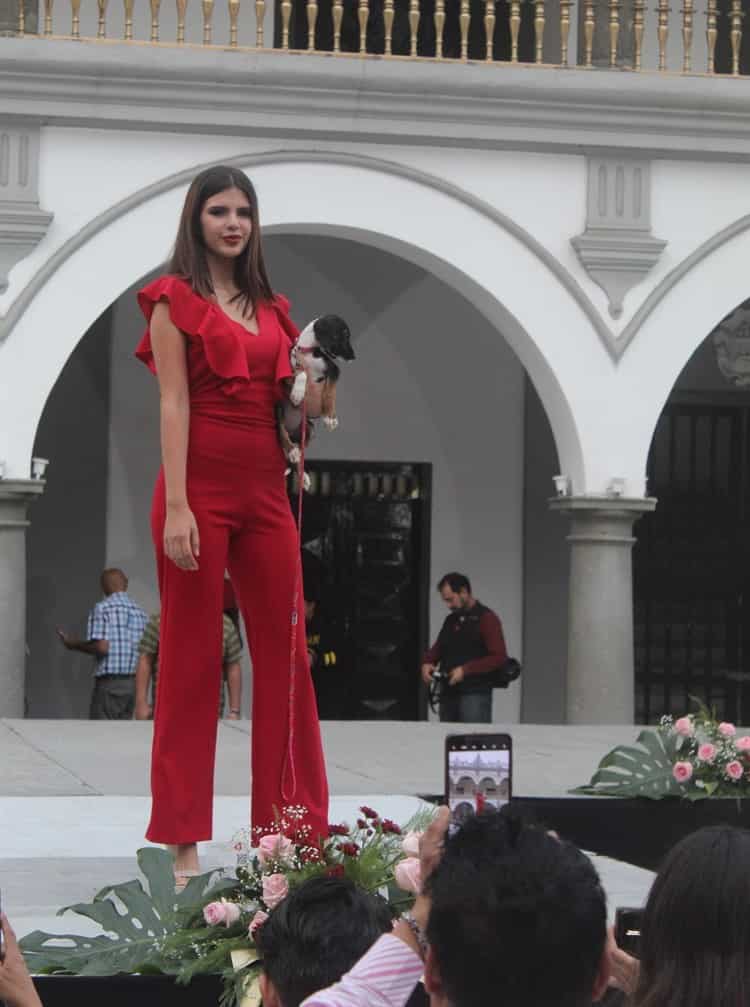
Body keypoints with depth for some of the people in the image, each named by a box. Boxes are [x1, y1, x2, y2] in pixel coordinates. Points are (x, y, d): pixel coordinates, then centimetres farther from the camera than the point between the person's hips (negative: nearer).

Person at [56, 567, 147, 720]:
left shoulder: (101, 609, -6)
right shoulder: (140, 612, 10)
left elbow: (101, 647, -16)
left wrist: (74, 644, -1)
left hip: (110, 682, -6)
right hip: (133, 682, 6)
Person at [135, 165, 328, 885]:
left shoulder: (268, 307, 17)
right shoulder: (175, 300, 0)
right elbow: (174, 403, -9)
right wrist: (176, 507, -16)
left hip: (264, 489, 6)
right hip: (201, 483, -6)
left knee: (286, 654, 5)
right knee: (191, 658, -2)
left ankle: (295, 826, 12)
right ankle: (181, 842, 1)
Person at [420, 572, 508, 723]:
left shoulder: (486, 618, -5)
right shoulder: (451, 620, 17)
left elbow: (499, 657, -12)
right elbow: (437, 648, 25)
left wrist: (465, 670, -18)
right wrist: (427, 663, 2)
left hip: (475, 694, -7)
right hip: (448, 693, 7)